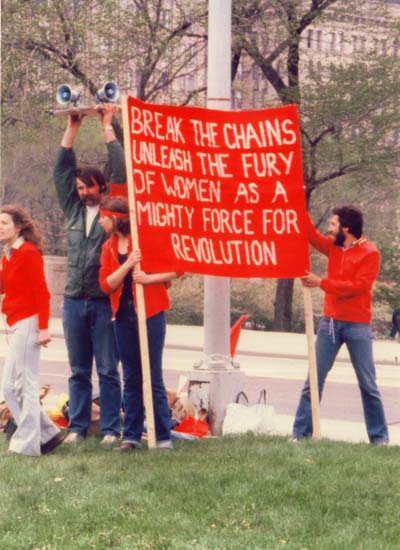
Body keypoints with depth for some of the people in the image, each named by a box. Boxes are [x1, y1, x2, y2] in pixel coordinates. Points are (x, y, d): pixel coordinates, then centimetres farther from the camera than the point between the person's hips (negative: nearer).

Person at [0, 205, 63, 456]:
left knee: (26, 384, -5)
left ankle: (26, 443, -1)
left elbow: (42, 292, -15)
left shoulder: (28, 252, -10)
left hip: (28, 322, -10)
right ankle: (47, 433, 16)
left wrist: (43, 327, -19)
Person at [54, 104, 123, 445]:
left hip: (104, 301, -4)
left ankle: (111, 429, 2)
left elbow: (121, 171, -4)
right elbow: (62, 169, 14)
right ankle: (77, 427, 10)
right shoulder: (74, 211, 13)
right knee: (78, 371, 7)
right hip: (74, 301, 4)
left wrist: (108, 126, 1)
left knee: (108, 370, -1)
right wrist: (72, 127, 10)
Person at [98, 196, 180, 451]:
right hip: (124, 315, 5)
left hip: (150, 314, -5)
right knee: (131, 379, 8)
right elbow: (107, 284, 0)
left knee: (154, 377, -3)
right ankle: (131, 436, 12)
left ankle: (164, 437, 3)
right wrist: (128, 264, -14)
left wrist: (149, 278, -19)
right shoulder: (109, 247, 10)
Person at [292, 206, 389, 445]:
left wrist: (322, 282, -19)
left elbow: (359, 286, -19)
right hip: (330, 322, 6)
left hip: (357, 326, -6)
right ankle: (300, 433, 5)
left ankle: (380, 438, 6)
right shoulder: (334, 247, 9)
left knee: (368, 385, 0)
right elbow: (311, 234, 8)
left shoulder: (369, 253, -10)